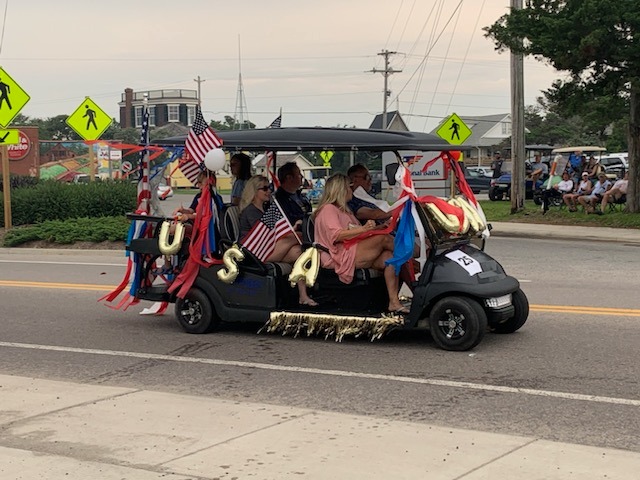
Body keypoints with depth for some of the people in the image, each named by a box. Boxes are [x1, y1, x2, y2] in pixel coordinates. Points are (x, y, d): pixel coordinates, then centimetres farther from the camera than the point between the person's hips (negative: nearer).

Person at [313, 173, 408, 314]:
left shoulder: (343, 210, 31)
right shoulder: (328, 209, -1)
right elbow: (336, 235, -17)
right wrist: (363, 229, -22)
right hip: (341, 256, -9)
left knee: (388, 256, -17)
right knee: (383, 238, -22)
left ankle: (394, 301, -25)